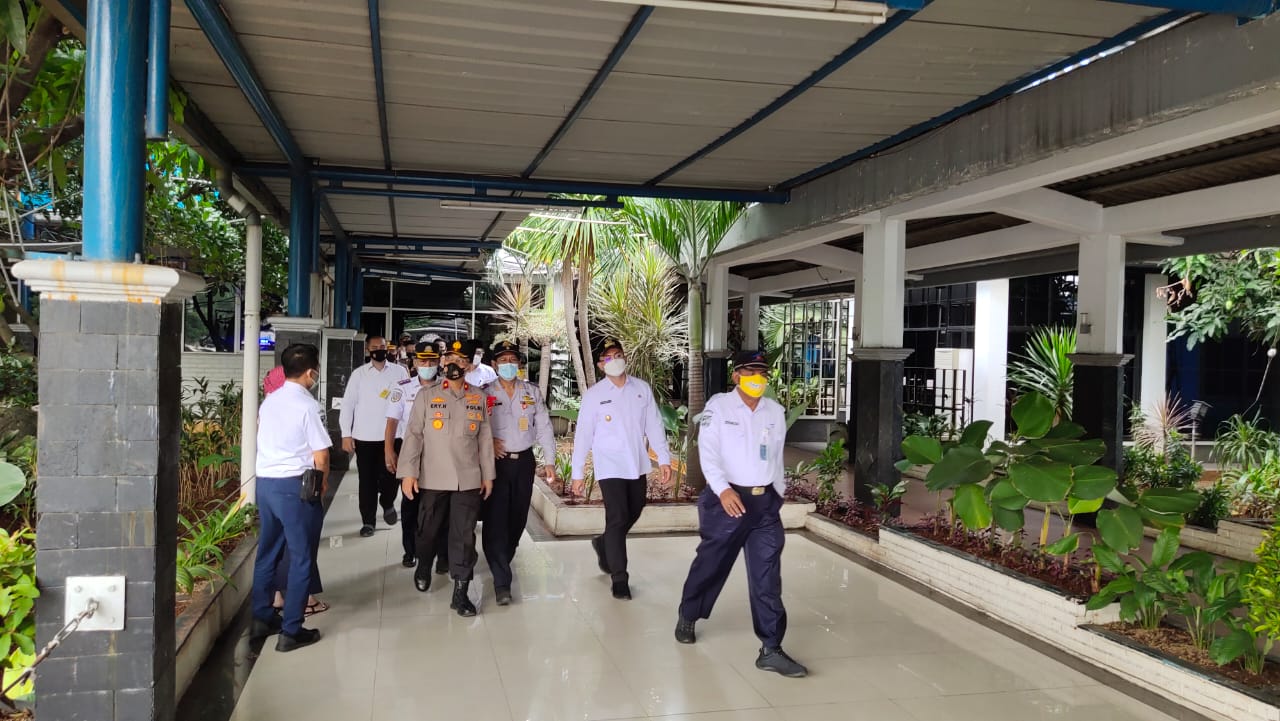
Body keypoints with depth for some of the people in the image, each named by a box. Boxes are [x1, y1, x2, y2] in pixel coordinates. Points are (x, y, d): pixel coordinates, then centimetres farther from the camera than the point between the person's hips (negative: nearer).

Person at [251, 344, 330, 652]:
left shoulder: (269, 402, 8)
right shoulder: (308, 406, -13)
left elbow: (264, 443, 15)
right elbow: (321, 455, -14)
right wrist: (323, 484, 3)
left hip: (264, 481, 7)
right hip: (294, 486, -7)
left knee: (267, 552, 18)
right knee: (300, 557, 2)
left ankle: (262, 618, 28)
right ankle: (291, 631, 6)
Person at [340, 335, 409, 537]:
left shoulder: (400, 372, 4)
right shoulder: (358, 374, 4)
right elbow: (348, 404, 4)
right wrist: (346, 434, -2)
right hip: (364, 437, 0)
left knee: (389, 476, 5)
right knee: (367, 480, 5)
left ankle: (387, 504, 35)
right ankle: (368, 521, 17)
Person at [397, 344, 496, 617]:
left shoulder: (479, 398, 6)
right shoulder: (426, 397, 1)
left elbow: (485, 438, 8)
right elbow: (413, 435, -2)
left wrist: (488, 475, 8)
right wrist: (408, 472, -9)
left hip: (469, 480, 1)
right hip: (432, 479, 0)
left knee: (464, 536, 1)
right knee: (428, 530, 13)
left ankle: (461, 593, 8)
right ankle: (423, 565, 44)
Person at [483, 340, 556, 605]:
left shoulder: (532, 392, 6)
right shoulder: (485, 394, 0)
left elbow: (543, 426, 6)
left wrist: (550, 460, 3)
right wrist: (488, 442, -15)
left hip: (524, 461, 3)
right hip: (497, 462, -3)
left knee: (517, 518, 12)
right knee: (496, 520, -9)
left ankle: (502, 562, 35)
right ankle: (501, 580, -8)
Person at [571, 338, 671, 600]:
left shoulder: (642, 388, 2)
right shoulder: (593, 395, -6)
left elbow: (654, 425, 5)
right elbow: (583, 435, -4)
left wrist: (664, 458, 0)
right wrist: (577, 473, -4)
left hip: (638, 466, 4)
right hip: (610, 467, -4)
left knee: (633, 515, 17)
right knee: (618, 519, -6)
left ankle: (603, 544, 45)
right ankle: (619, 580, 5)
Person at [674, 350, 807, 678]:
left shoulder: (775, 411, 8)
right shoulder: (718, 405, -6)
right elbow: (708, 452, -14)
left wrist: (779, 494, 19)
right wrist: (723, 490, -26)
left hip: (765, 502, 3)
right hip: (727, 498, -3)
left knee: (767, 577, 0)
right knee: (711, 564, 13)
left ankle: (771, 650, 4)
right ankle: (687, 617, 39)